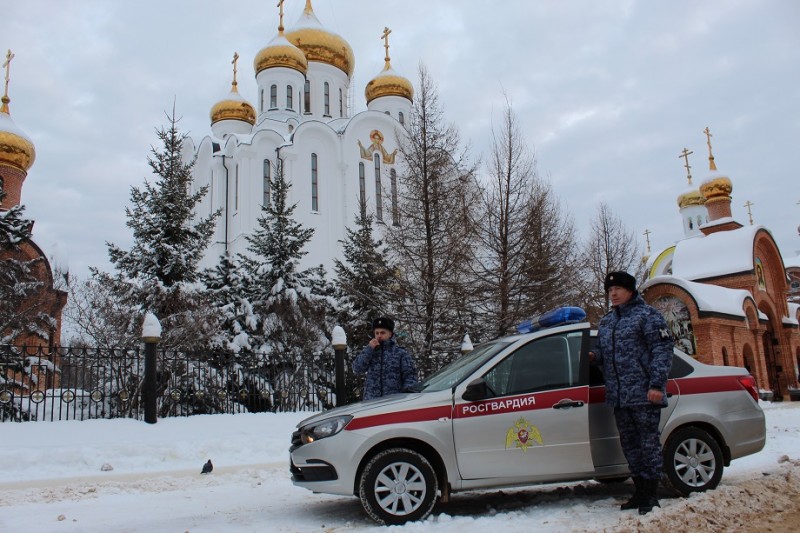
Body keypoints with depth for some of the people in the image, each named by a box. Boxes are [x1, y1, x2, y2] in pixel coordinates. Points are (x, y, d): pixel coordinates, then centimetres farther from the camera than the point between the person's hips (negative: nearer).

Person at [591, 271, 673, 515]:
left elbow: (662, 350, -9)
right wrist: (594, 356, 3)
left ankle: (650, 494, 6)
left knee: (648, 442, -2)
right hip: (618, 396, 7)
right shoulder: (606, 321, 18)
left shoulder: (647, 315, -3)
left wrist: (656, 384, -17)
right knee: (629, 444, 12)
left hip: (643, 394, -7)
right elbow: (603, 352, 27)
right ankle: (640, 491, 22)